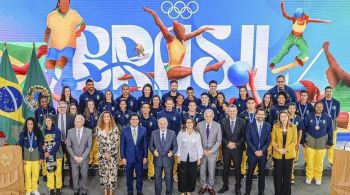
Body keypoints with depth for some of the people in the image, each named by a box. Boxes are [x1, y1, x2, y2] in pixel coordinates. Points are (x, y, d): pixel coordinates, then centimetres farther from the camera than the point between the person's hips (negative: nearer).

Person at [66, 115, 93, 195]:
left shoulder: (89, 131, -5)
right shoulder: (70, 131, -1)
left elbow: (89, 146, -5)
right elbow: (68, 146, -1)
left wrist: (82, 157, -12)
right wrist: (74, 156, -10)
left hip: (84, 158, -1)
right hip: (74, 158, 1)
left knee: (84, 175, 8)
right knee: (75, 176, 10)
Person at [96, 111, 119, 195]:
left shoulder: (115, 128, -1)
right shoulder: (98, 128, 2)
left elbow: (115, 142, -4)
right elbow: (98, 142, 1)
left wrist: (110, 153, -11)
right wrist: (105, 154, -7)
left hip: (113, 154, -1)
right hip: (102, 154, 1)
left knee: (112, 172, 1)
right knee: (103, 172, 4)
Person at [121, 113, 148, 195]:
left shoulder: (143, 130, -2)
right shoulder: (124, 130, -4)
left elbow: (145, 144, 1)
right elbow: (122, 145, -1)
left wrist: (145, 156, -1)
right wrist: (123, 157, -5)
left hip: (139, 156, 1)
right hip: (129, 157, 0)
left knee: (139, 175, 11)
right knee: (129, 175, 11)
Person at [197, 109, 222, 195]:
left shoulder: (217, 125, -6)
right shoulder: (199, 124, -4)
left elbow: (219, 140, -3)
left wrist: (211, 150, -11)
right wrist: (202, 150, -9)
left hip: (212, 152, -1)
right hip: (202, 151, 1)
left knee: (211, 171, 7)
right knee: (202, 170, 9)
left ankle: (210, 187, 25)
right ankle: (203, 186, 28)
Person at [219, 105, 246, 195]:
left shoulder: (242, 121, -2)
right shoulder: (224, 121, 2)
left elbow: (243, 136, -3)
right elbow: (222, 136, 3)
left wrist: (236, 144, -13)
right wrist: (227, 143, -11)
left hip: (238, 149, -1)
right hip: (226, 148, 1)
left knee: (238, 168, 7)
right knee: (226, 168, 10)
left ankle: (237, 187, 20)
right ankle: (225, 185, 24)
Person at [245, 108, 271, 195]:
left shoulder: (268, 126, 3)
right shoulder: (250, 125, -2)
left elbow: (268, 140, 0)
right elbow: (248, 140, -6)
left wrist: (262, 151, -11)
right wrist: (255, 151, -13)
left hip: (263, 153, 2)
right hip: (252, 153, -1)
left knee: (262, 173, 9)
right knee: (250, 173, 6)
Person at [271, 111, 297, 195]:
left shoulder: (293, 127, -1)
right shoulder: (275, 126, -2)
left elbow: (294, 141, -3)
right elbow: (273, 140, -1)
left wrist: (286, 149, -14)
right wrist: (278, 149, -16)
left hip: (289, 154, 0)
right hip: (277, 154, 0)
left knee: (287, 174, 8)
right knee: (277, 174, 6)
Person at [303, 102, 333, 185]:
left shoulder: (327, 118, -4)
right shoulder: (308, 117, -6)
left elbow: (330, 131, 4)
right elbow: (304, 130, -1)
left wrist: (329, 143, 4)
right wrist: (303, 141, -1)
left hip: (322, 143, 1)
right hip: (310, 142, 0)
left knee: (319, 162, 11)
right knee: (310, 161, 7)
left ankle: (318, 177, 28)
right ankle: (309, 177, 24)